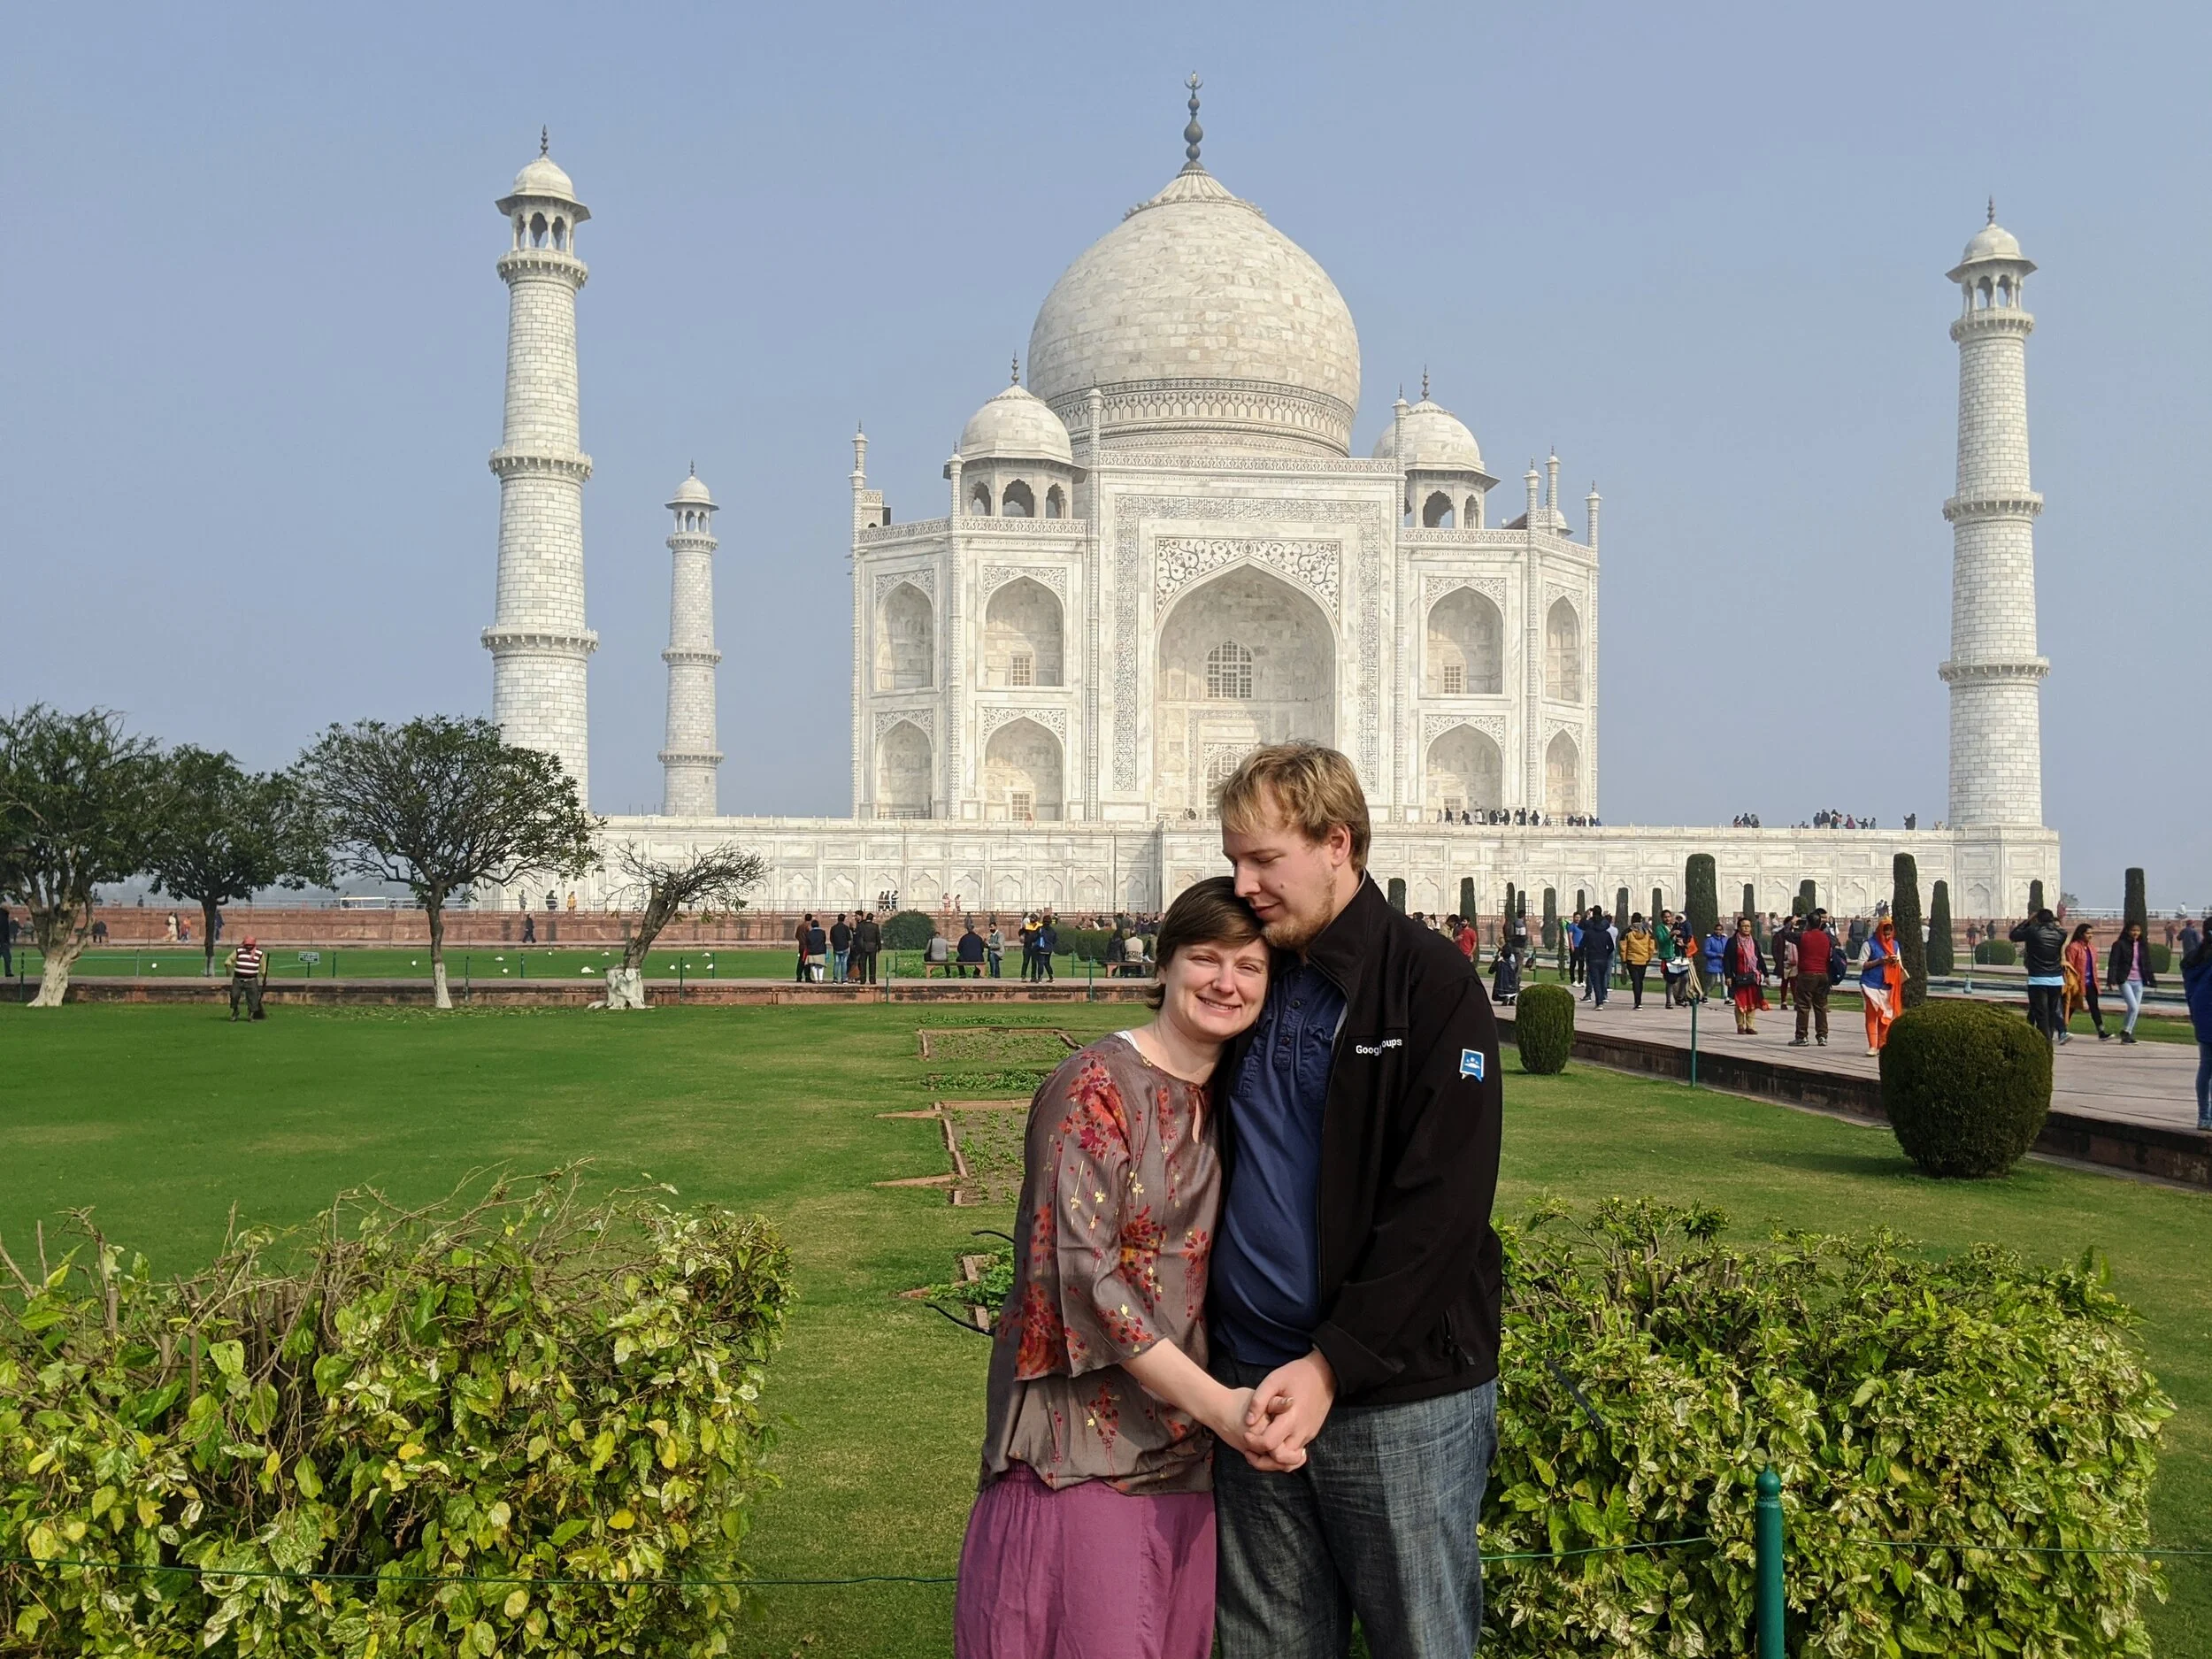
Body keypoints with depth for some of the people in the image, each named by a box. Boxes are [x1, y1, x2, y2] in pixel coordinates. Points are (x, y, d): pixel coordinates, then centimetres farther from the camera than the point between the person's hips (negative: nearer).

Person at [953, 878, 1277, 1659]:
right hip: (1082, 1441, -7)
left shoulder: (1228, 1102, 10)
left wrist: (1239, 1407, 2)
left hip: (1185, 1448, 7)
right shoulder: (1095, 1086, -12)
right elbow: (1080, 1271, -19)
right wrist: (1216, 1404, -22)